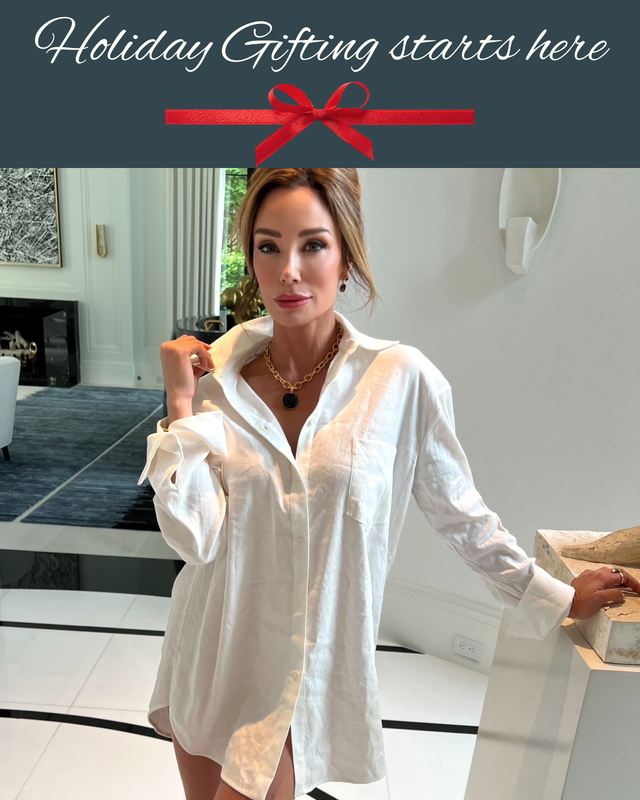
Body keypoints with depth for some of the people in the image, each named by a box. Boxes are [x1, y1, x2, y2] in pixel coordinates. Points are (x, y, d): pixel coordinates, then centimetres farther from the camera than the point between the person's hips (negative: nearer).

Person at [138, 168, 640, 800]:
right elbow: (195, 536, -13)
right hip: (210, 651, 4)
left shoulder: (400, 379, -15)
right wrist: (180, 406, -19)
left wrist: (556, 599, 6)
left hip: (306, 670, -3)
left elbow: (460, 514, -3)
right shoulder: (215, 376, -8)